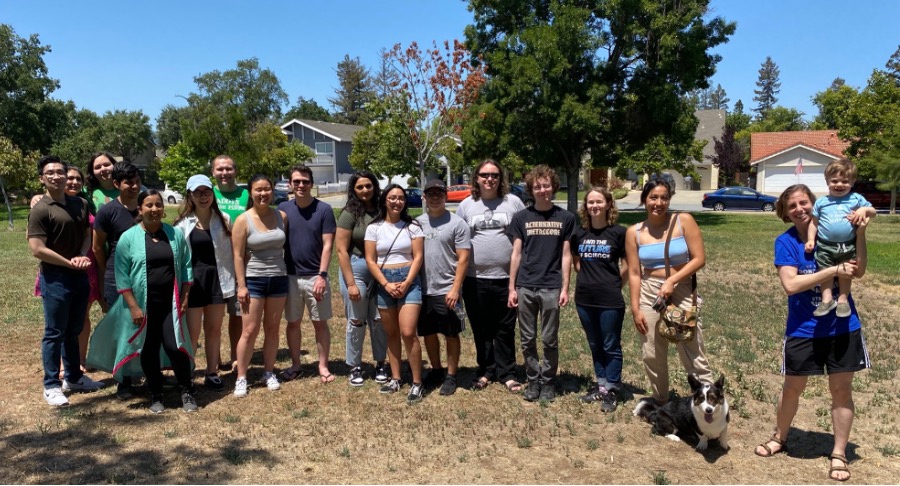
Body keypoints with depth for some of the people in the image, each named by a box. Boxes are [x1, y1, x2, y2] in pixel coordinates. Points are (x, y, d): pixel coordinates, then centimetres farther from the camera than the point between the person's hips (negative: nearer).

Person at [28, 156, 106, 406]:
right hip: (55, 278, -6)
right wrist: (69, 263, -15)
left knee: (73, 331, 17)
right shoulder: (41, 210, -12)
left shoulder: (80, 204, 8)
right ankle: (51, 385, 13)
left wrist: (83, 256, -6)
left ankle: (73, 377, 29)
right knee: (54, 333, 2)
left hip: (80, 276, 6)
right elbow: (37, 249, -17)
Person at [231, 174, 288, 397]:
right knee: (250, 330, -3)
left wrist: (287, 273, 6)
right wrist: (241, 285, -12)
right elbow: (238, 255, -8)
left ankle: (269, 373, 22)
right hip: (253, 280, -3)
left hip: (279, 278, 3)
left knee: (272, 329, 10)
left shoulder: (281, 216, 2)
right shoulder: (243, 220, -8)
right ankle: (241, 378, 8)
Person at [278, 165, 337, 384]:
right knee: (292, 323, 12)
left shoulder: (324, 209, -5)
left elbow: (327, 245, -7)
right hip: (290, 276, 2)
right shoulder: (283, 209, 2)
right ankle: (295, 364, 26)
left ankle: (323, 366, 16)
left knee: (320, 323, 6)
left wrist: (322, 275, -15)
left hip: (316, 276, -2)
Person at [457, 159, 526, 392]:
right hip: (475, 279, 1)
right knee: (481, 330, 12)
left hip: (507, 277, -1)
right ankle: (485, 371, 25)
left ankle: (507, 374, 20)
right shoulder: (466, 205, 5)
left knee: (505, 330, 8)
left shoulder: (513, 203, 1)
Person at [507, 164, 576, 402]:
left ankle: (548, 381, 22)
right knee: (527, 339, 9)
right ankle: (533, 379, 24)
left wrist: (565, 288, -2)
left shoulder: (565, 218, 2)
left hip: (551, 287, -1)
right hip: (525, 287, 1)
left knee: (550, 340, 6)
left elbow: (566, 255, 3)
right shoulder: (521, 217, 4)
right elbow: (516, 254, 5)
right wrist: (511, 287, 1)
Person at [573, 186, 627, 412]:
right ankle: (601, 384, 28)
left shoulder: (619, 232, -8)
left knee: (611, 346, 4)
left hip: (610, 300, -5)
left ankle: (612, 390, 15)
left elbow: (627, 264, -3)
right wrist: (588, 278, 9)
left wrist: (611, 282, 1)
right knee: (595, 345, 15)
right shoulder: (579, 233, 5)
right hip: (585, 299, 5)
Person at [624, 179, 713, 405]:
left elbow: (699, 259, -7)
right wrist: (635, 309, -2)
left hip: (681, 291, -2)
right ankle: (660, 401, 29)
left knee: (693, 354, 0)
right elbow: (634, 273, 1)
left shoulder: (683, 221, -4)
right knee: (651, 354, 11)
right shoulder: (634, 232, 1)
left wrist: (671, 280, -16)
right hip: (649, 294, 2)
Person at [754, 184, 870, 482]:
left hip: (842, 325, 1)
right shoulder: (786, 242, -9)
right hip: (804, 329, -1)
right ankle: (779, 438, 35)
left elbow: (858, 271, -12)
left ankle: (839, 454, 24)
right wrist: (834, 271, -24)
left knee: (841, 390, 9)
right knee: (792, 388, 13)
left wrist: (860, 234, -22)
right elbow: (791, 284, -21)